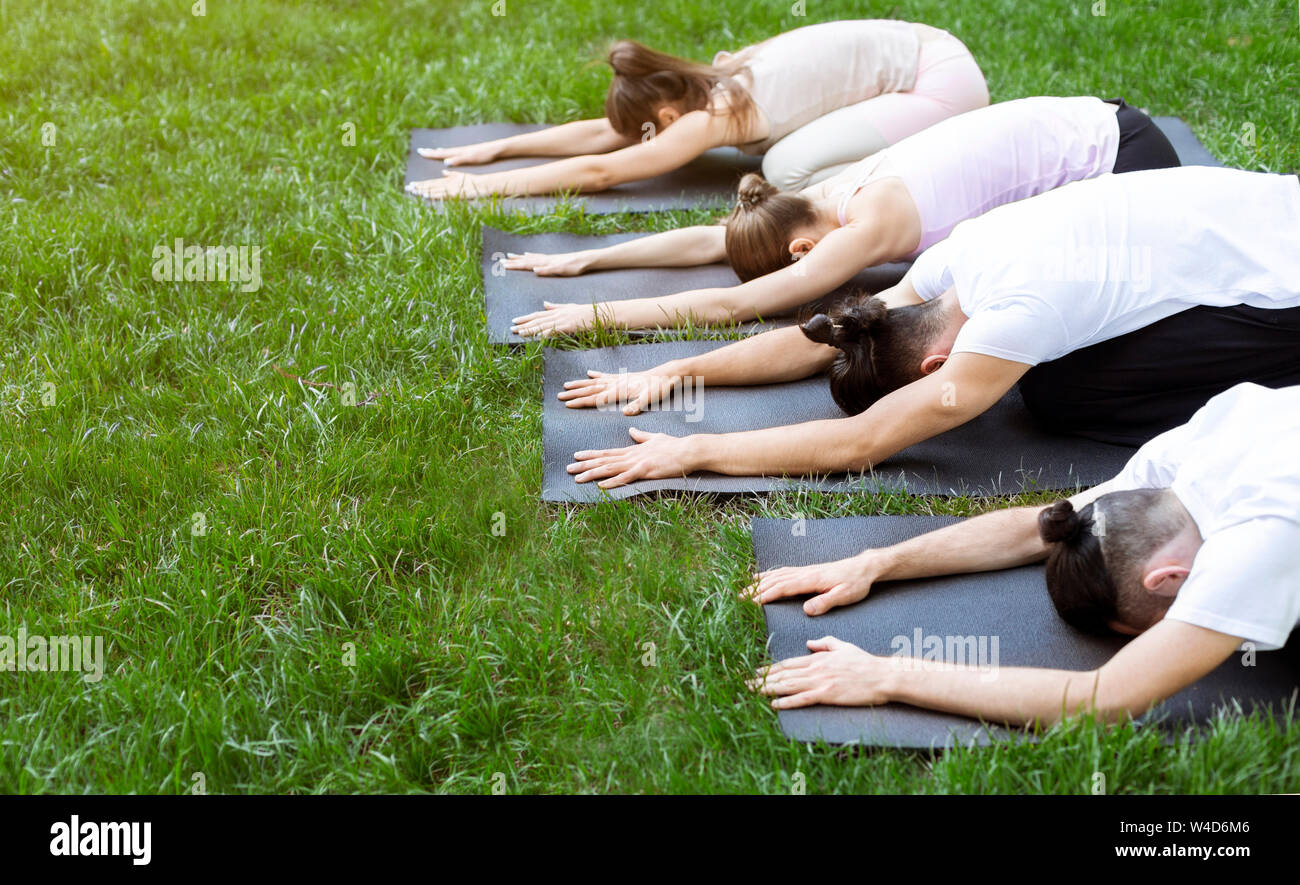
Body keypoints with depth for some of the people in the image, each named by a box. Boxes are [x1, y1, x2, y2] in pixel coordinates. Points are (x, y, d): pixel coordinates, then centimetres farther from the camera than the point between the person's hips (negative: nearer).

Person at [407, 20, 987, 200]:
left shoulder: (719, 113, -21)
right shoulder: (712, 84, 3)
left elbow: (601, 170, -20)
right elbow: (600, 133, 9)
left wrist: (492, 185, -16)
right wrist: (496, 148, 8)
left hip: (946, 77, -9)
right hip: (914, 51, 9)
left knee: (788, 168, -18)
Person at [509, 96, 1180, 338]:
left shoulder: (872, 224, -26)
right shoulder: (838, 194, -3)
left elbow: (733, 306, -28)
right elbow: (712, 239, 5)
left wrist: (600, 314, -26)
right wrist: (585, 260, 3)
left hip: (1116, 153, -8)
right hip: (1082, 126, 8)